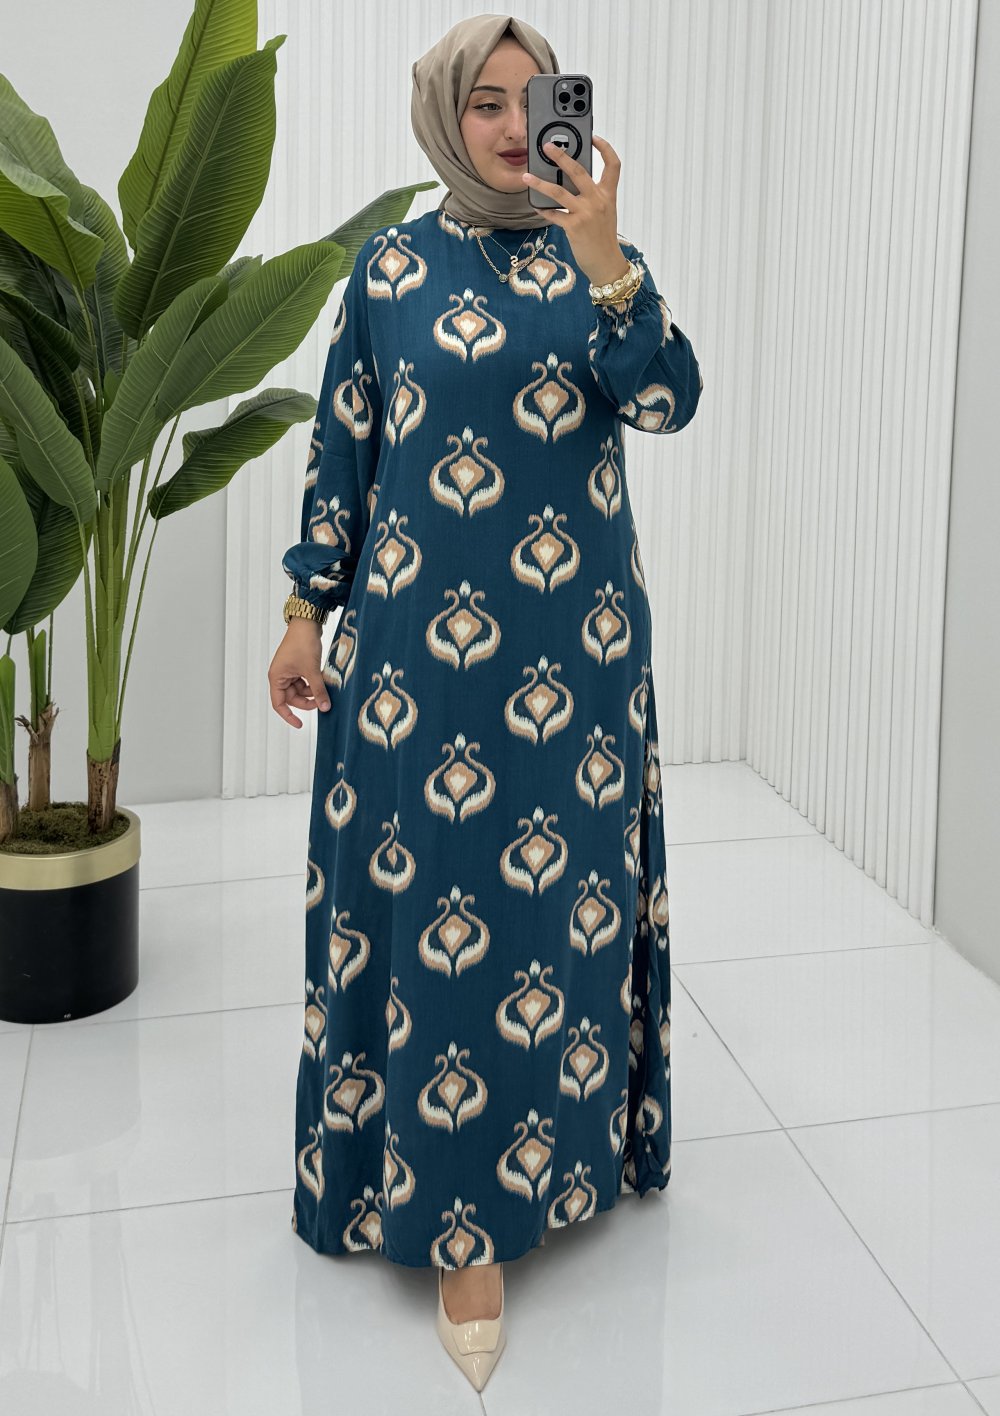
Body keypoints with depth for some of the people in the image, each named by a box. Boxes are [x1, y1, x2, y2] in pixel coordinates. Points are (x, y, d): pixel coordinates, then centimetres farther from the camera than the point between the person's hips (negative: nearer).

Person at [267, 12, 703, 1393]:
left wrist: (601, 251, -22)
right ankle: (464, 1219, 8)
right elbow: (341, 448, 5)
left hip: (578, 636, 1)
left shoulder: (596, 252, 6)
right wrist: (305, 617, 2)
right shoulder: (390, 266, 4)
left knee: (559, 880, 8)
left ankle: (557, 1130, 30)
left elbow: (667, 398, -10)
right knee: (438, 894, -1)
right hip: (421, 636, -1)